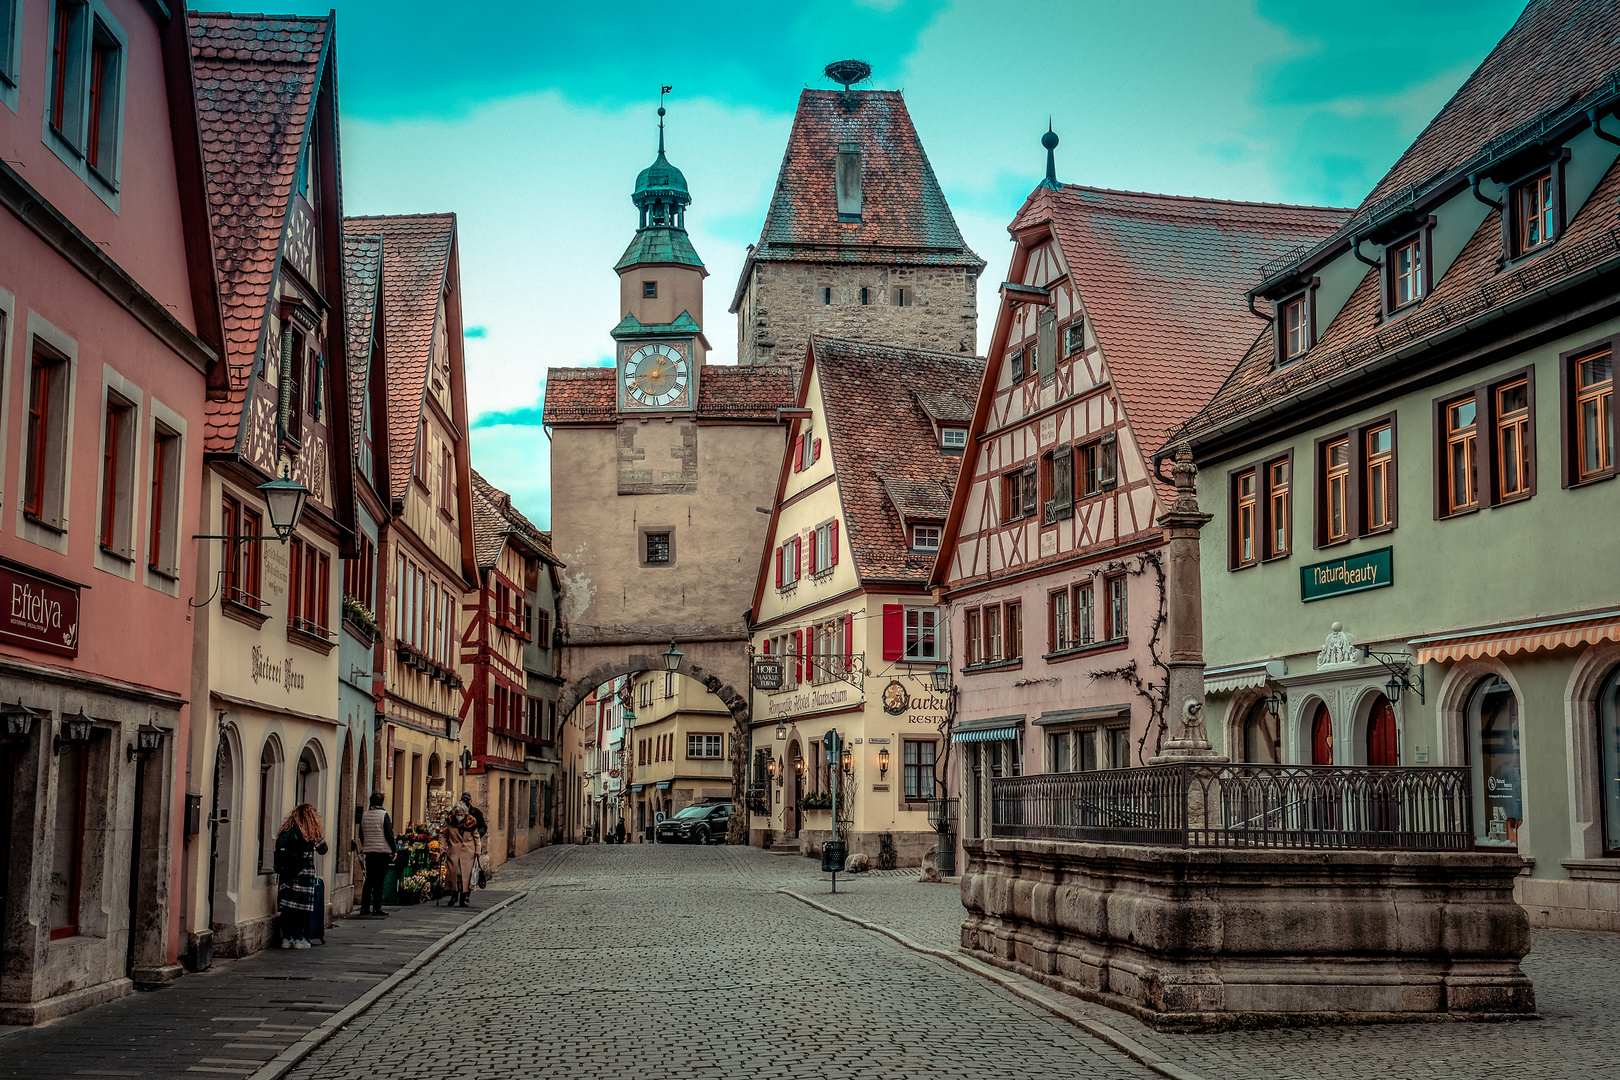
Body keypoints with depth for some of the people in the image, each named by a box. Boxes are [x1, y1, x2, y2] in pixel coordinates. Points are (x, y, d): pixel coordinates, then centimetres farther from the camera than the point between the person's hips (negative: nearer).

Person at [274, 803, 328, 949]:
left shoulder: (284, 832, 5)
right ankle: (299, 938, 3)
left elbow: (278, 854, 5)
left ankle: (287, 938, 10)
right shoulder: (311, 834, -6)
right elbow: (322, 849, 6)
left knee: (287, 906, 7)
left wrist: (280, 872, 12)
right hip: (304, 875, -4)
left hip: (286, 875, 4)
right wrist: (322, 837, 22)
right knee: (302, 907, 2)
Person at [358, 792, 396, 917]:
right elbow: (389, 834, -10)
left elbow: (361, 834, 13)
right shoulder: (384, 815, -9)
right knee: (379, 880, -2)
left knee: (369, 880, 11)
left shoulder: (364, 815, 7)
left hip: (368, 851, 5)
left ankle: (364, 907, 10)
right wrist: (394, 849, -2)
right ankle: (377, 908, -3)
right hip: (383, 851, -5)